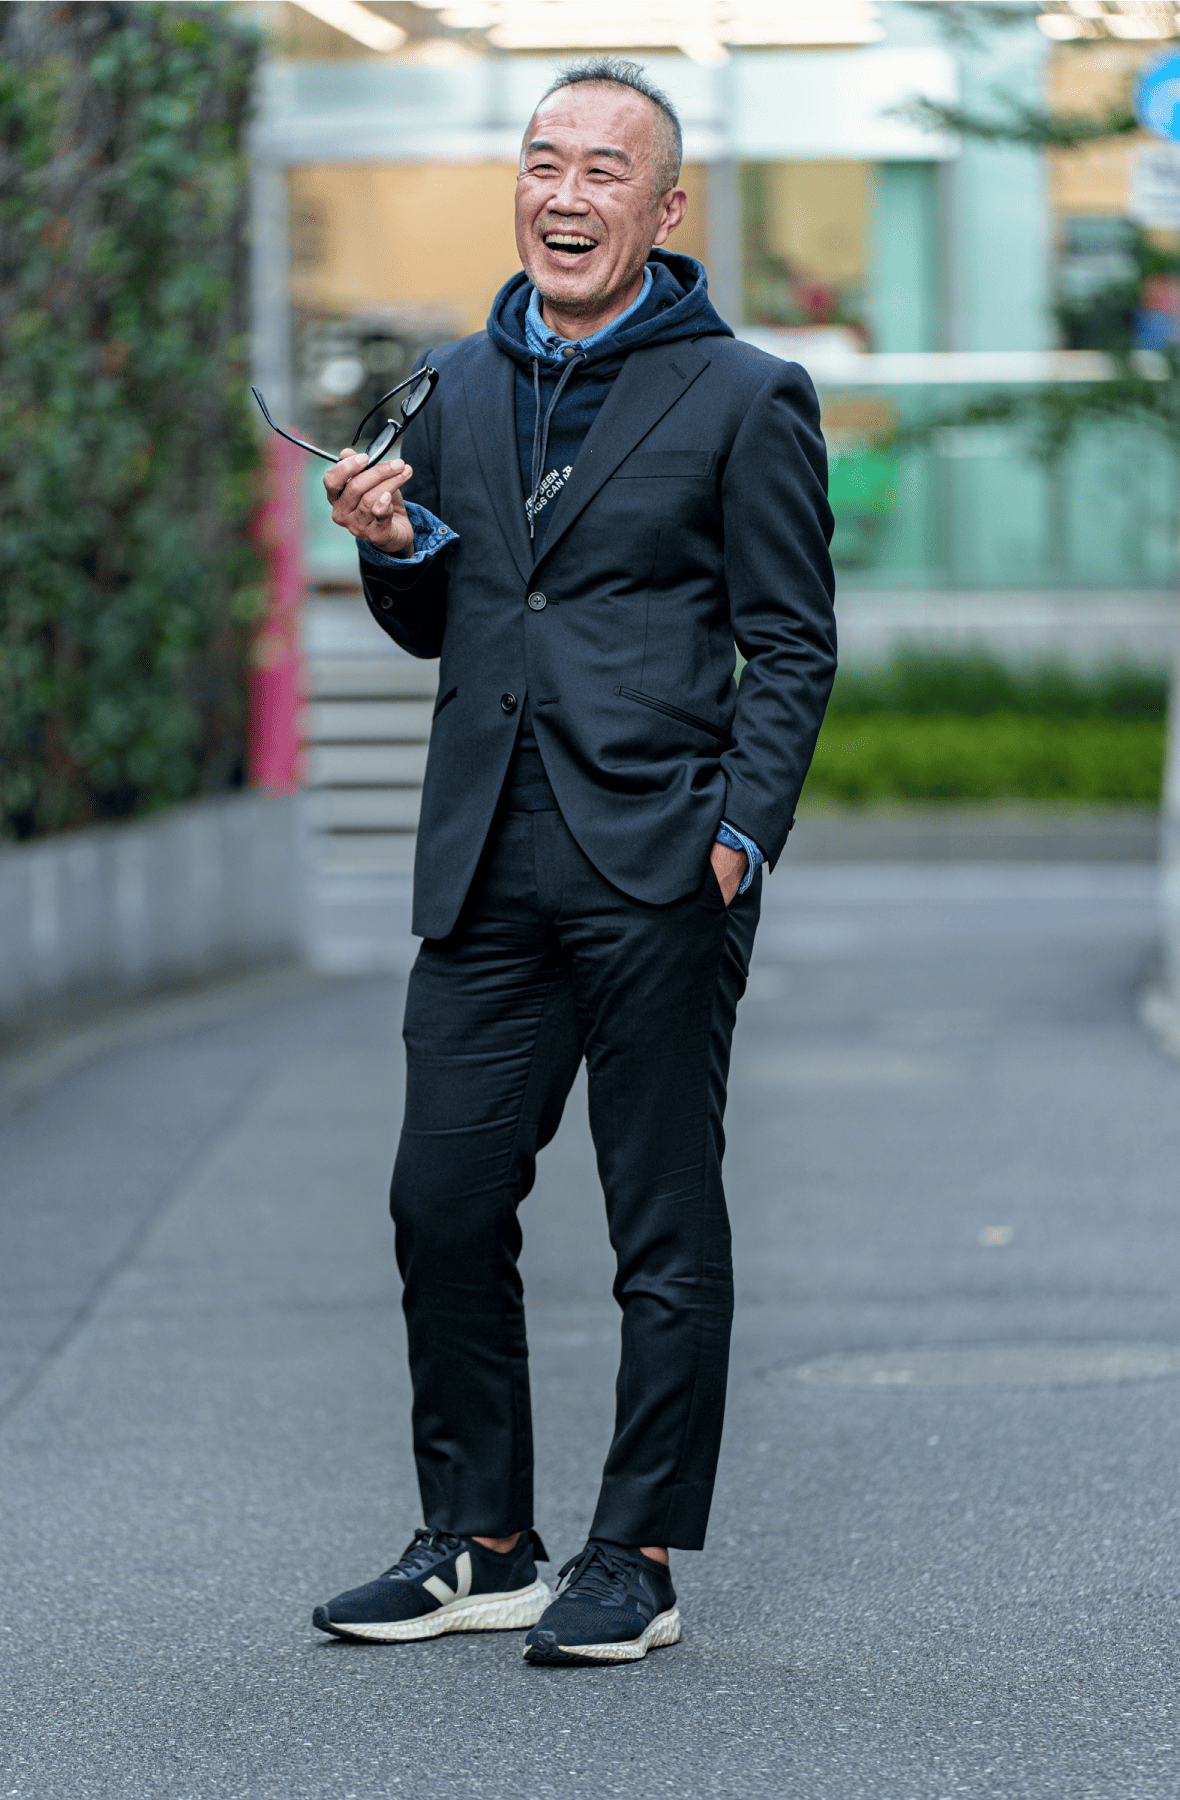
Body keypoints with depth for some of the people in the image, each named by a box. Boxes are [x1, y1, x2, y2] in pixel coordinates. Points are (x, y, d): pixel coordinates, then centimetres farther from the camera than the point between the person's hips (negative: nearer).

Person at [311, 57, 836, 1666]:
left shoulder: (743, 400, -1)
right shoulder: (462, 389, 14)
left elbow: (791, 647, -2)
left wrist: (741, 832, -13)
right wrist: (393, 545, 0)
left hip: (657, 874, -5)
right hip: (488, 871, 5)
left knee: (666, 1232, 2)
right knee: (444, 1201, 5)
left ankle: (639, 1563, 10)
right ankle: (477, 1545, 17)